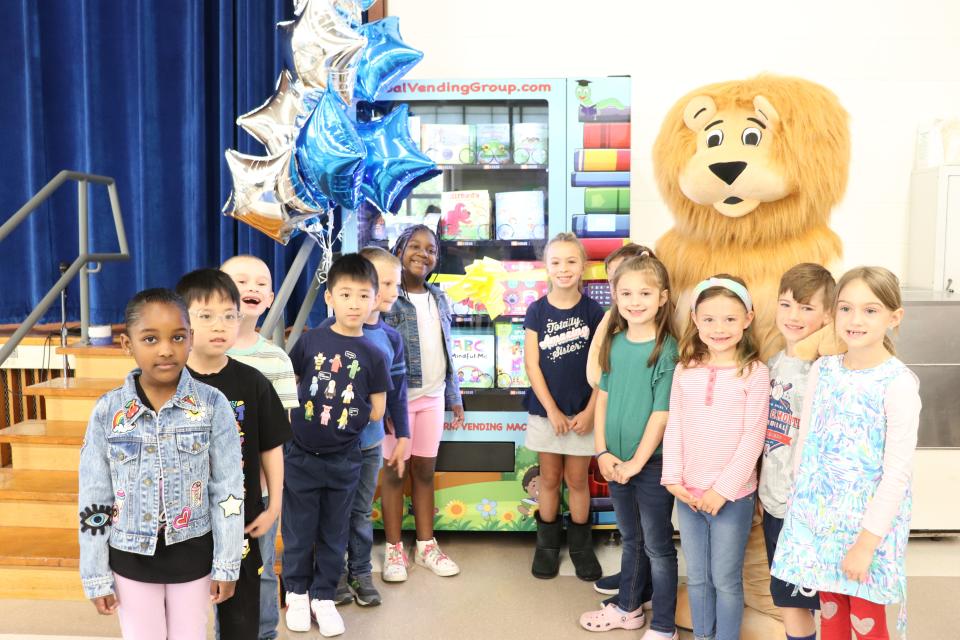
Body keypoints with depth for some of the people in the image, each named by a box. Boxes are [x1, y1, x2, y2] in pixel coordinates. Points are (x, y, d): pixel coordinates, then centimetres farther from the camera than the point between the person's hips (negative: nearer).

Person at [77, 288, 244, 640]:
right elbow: (93, 500, -3)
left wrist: (226, 565, -5)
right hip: (131, 557, 1)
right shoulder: (107, 412, -10)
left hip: (193, 553, -1)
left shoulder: (213, 405, -14)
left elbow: (228, 490, -8)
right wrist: (96, 576, 0)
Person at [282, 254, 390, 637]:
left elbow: (376, 412, -2)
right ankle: (297, 593, 34)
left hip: (344, 460, 1)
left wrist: (342, 411, -4)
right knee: (298, 530, 13)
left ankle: (324, 597, 32)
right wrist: (319, 408, -5)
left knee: (334, 534, 14)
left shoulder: (373, 355, -7)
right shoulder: (310, 341, -7)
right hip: (301, 455, 0)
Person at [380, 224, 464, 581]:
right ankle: (393, 549, 18)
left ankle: (426, 546, 24)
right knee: (394, 471, 6)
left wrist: (454, 396, 16)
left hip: (432, 397, 5)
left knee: (425, 470, 13)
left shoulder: (439, 300, 11)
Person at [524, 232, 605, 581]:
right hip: (546, 409, 1)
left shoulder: (593, 311, -5)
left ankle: (580, 544, 27)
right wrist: (551, 409, -9)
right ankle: (547, 543, 28)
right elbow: (532, 364, -5)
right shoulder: (536, 311, -4)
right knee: (549, 477, 12)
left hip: (582, 411, -1)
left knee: (577, 479, 10)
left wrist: (590, 411, -10)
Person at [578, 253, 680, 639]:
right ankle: (628, 608, 40)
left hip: (652, 463, -5)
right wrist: (603, 451, -1)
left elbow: (662, 413, -16)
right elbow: (603, 397, 4)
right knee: (630, 539, 22)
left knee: (657, 546, 9)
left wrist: (636, 462, -14)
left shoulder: (667, 349, -15)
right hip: (615, 462, 5)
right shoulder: (614, 342, 1)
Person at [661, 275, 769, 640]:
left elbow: (753, 438, -11)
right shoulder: (685, 370, 3)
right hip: (688, 494, 4)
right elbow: (674, 428, 4)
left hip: (732, 496, -4)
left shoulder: (754, 373, -9)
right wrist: (673, 478, -4)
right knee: (696, 578, 17)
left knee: (726, 580, 9)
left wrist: (724, 489, -14)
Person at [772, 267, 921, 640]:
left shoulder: (899, 384, -15)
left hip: (869, 521, -4)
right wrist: (800, 506, 9)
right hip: (819, 516, 4)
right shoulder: (822, 370, 0)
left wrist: (866, 541, -15)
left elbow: (897, 473, -15)